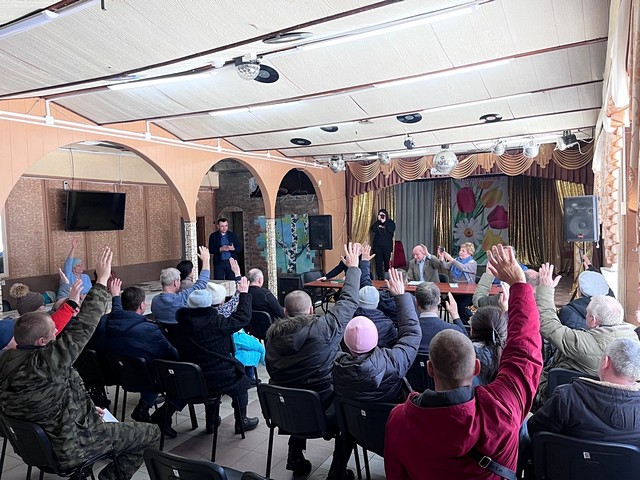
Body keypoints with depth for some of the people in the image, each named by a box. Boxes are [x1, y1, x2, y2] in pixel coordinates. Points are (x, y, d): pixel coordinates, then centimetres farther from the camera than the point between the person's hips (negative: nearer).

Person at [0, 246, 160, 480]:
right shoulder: (41, 364, -35)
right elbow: (81, 328, -34)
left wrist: (87, 406, 4)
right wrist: (102, 280, -30)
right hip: (70, 446, -9)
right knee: (151, 433, 3)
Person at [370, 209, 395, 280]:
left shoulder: (390, 222, 7)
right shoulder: (377, 223, 13)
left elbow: (391, 230, -13)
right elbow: (373, 229, -5)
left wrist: (384, 222, -13)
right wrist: (378, 221, -9)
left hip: (387, 245, -2)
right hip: (377, 245, 2)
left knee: (387, 262, -5)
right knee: (378, 262, -2)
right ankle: (380, 278, 3)